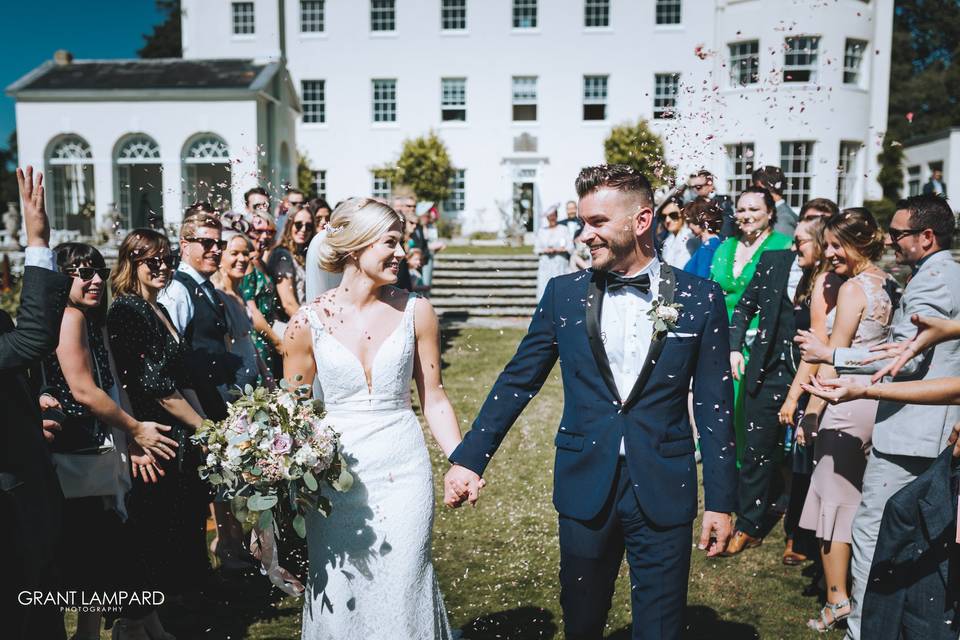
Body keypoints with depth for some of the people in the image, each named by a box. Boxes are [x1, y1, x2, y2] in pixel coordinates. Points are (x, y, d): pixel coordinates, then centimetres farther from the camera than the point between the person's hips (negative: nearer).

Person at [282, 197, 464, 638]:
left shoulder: (414, 311, -3)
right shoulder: (309, 322, -5)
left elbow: (433, 398, 4)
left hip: (404, 473, 1)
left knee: (402, 593, 7)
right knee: (340, 598, 10)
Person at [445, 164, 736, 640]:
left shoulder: (700, 298, -5)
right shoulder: (563, 294, -2)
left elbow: (714, 407, -2)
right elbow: (517, 382, 2)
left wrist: (721, 500, -1)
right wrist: (469, 459, -2)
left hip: (663, 492, -1)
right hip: (584, 488, 2)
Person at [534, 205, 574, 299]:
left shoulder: (563, 230, 5)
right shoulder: (542, 231, 12)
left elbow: (570, 248, 0)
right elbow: (536, 249, 11)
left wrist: (556, 250, -12)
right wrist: (545, 250, -8)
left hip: (560, 264, -2)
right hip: (545, 264, 2)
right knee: (544, 289, -7)